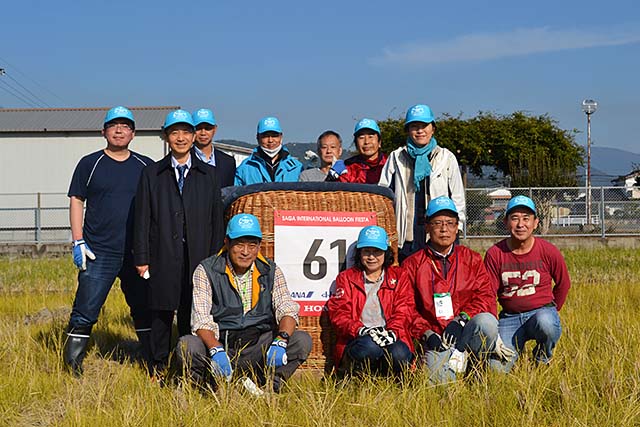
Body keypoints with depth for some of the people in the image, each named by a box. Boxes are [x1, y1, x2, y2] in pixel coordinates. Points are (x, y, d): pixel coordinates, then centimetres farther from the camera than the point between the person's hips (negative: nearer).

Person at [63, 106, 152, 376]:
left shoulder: (146, 167, 11)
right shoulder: (90, 164, 5)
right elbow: (76, 202, 4)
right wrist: (78, 242, -5)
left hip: (139, 252, 3)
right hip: (98, 253, -2)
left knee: (145, 310, 10)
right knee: (85, 312, -5)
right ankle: (72, 368, 3)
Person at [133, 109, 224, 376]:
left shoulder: (208, 175, 11)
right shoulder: (151, 174, 9)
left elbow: (217, 219, 10)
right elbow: (142, 219, 5)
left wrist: (216, 258, 3)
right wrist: (141, 258, -2)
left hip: (198, 257, 1)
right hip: (163, 257, 0)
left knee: (192, 314, 2)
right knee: (161, 312, 4)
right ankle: (159, 367, 16)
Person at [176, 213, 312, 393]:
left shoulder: (271, 271, 6)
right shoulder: (206, 270, -2)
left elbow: (287, 310, -5)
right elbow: (201, 319, -12)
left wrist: (280, 341, -27)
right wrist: (216, 350, -32)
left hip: (259, 348, 2)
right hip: (220, 343, -2)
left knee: (302, 340, -20)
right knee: (186, 346, -31)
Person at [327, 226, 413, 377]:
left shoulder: (398, 277, 19)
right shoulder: (346, 278, 16)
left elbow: (403, 312, 7)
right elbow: (338, 313, 3)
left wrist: (392, 332, -16)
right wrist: (360, 330, -17)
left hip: (390, 338, 1)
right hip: (357, 340, -1)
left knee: (399, 354, -34)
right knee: (370, 346, -37)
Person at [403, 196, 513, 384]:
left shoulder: (471, 259, 12)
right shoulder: (412, 265, 8)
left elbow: (486, 296, 2)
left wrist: (460, 320, -13)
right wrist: (426, 334, -12)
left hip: (466, 331, 2)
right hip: (436, 338, -1)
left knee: (486, 321, -33)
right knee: (440, 378, -29)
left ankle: (460, 356, -13)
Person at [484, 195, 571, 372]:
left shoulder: (549, 251, -5)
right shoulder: (495, 254, -4)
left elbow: (563, 285, 12)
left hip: (542, 311, -1)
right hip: (509, 317, 1)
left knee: (546, 324, -38)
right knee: (498, 365, -20)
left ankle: (542, 360, -2)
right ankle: (516, 348, 18)